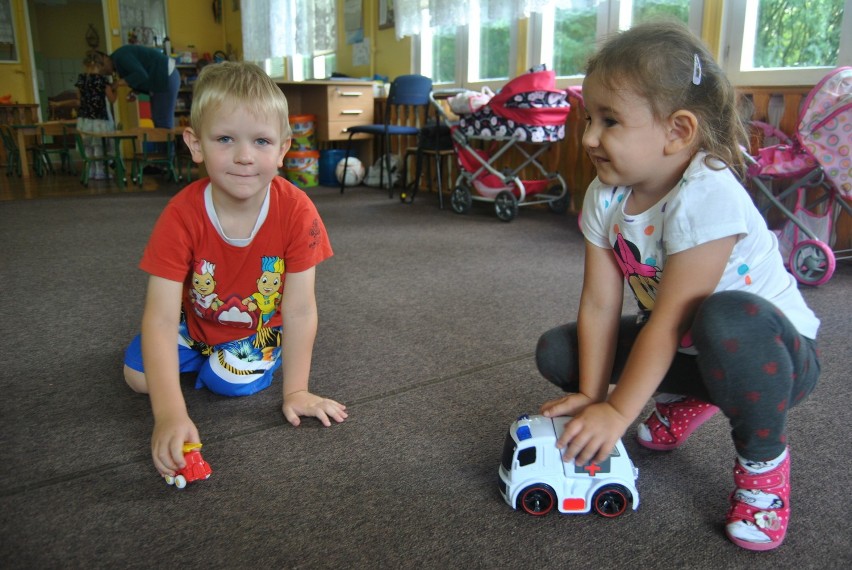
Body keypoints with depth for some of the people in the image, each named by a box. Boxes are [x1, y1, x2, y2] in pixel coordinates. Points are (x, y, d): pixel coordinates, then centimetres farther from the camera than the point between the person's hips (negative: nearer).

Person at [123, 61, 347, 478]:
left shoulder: (296, 211, -32)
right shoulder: (182, 216, -31)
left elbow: (299, 309, -25)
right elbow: (161, 316, -33)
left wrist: (296, 392, -22)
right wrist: (170, 414, -43)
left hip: (260, 327, -1)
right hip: (196, 319, 2)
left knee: (231, 381, -21)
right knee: (138, 376, -5)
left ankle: (239, 357, 14)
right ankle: (201, 352, 24)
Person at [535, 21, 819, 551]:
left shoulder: (705, 198, -31)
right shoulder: (605, 197, -10)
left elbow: (668, 319, -31)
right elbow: (599, 304, -13)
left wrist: (617, 412, -26)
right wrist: (592, 394, -19)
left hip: (775, 350, -6)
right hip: (682, 348, 7)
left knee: (729, 319, -42)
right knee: (556, 350, -6)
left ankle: (764, 459, -10)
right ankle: (687, 399, 17)